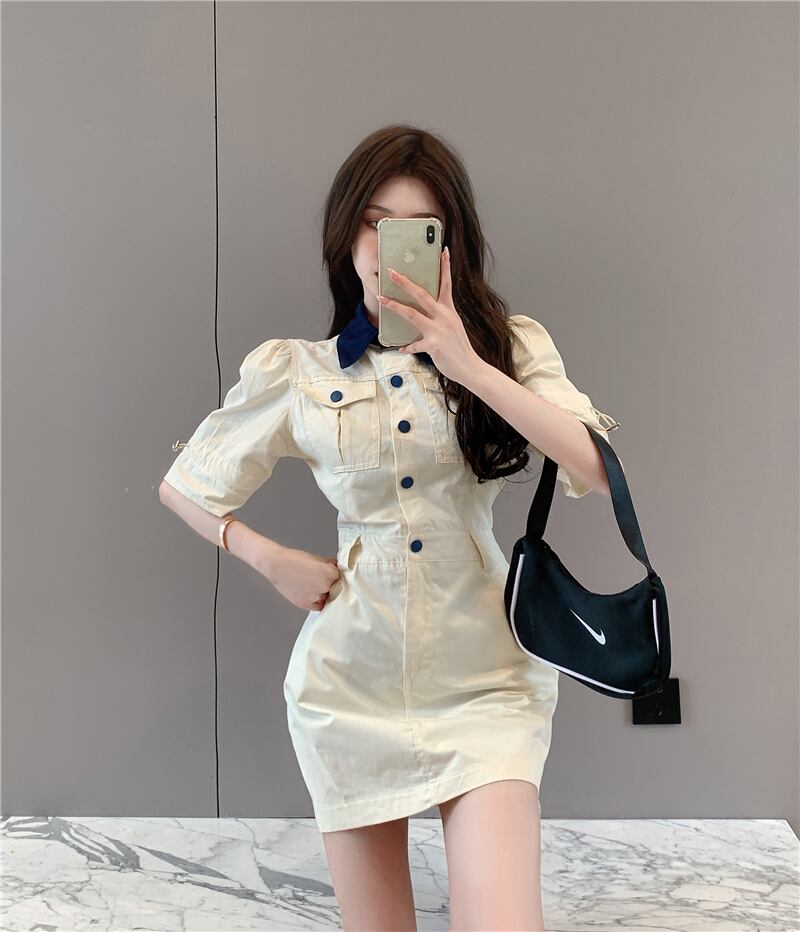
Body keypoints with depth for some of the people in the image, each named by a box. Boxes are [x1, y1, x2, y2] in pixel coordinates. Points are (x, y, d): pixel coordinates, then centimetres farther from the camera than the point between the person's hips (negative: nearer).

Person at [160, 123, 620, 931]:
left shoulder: (509, 346, 1)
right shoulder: (297, 372, 3)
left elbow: (597, 470, -15)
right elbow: (183, 487, 14)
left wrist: (469, 365, -19)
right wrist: (274, 562, 1)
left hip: (485, 681, -1)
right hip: (352, 682, 1)